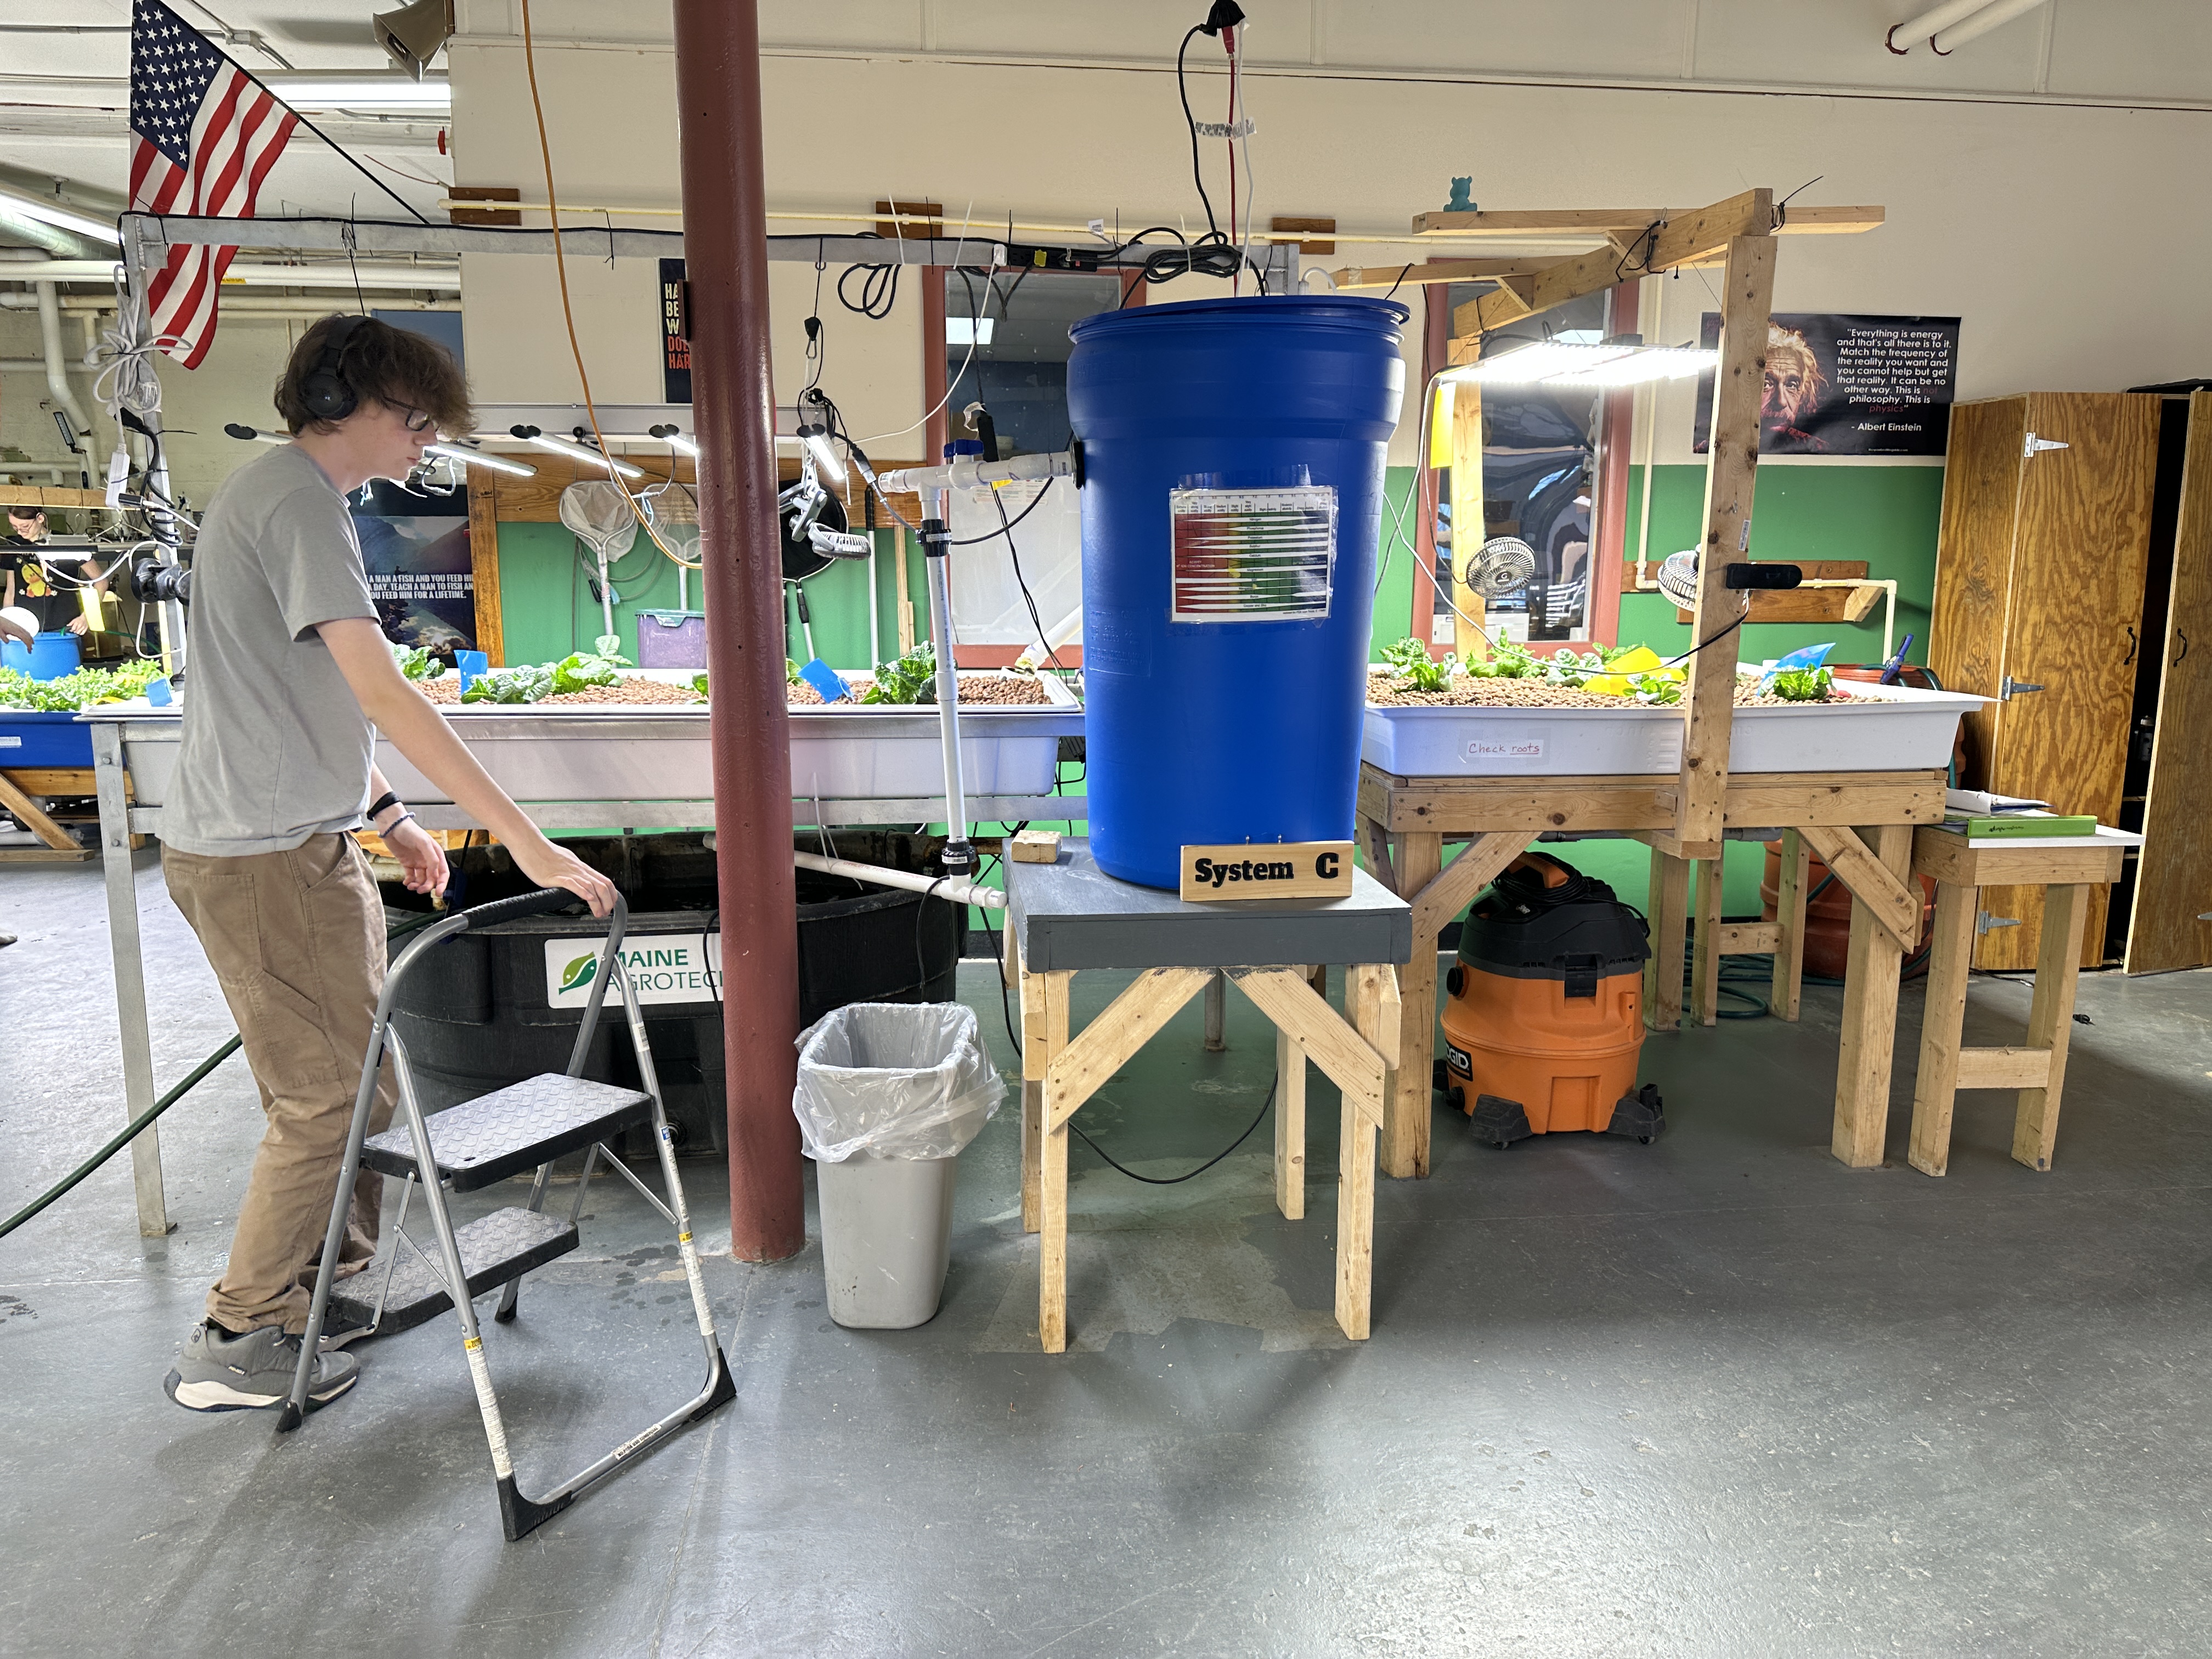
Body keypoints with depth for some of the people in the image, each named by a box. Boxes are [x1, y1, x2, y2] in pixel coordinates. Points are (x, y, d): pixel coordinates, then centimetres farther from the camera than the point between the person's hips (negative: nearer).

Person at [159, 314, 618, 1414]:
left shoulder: (274, 490, 17)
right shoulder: (298, 497, -16)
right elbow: (380, 692, -26)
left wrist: (385, 813, 19)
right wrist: (523, 840, -28)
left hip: (288, 846, 10)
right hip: (261, 858, -10)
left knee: (349, 1076, 18)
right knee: (333, 1095, -3)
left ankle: (333, 1282, 33)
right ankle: (234, 1345, 11)